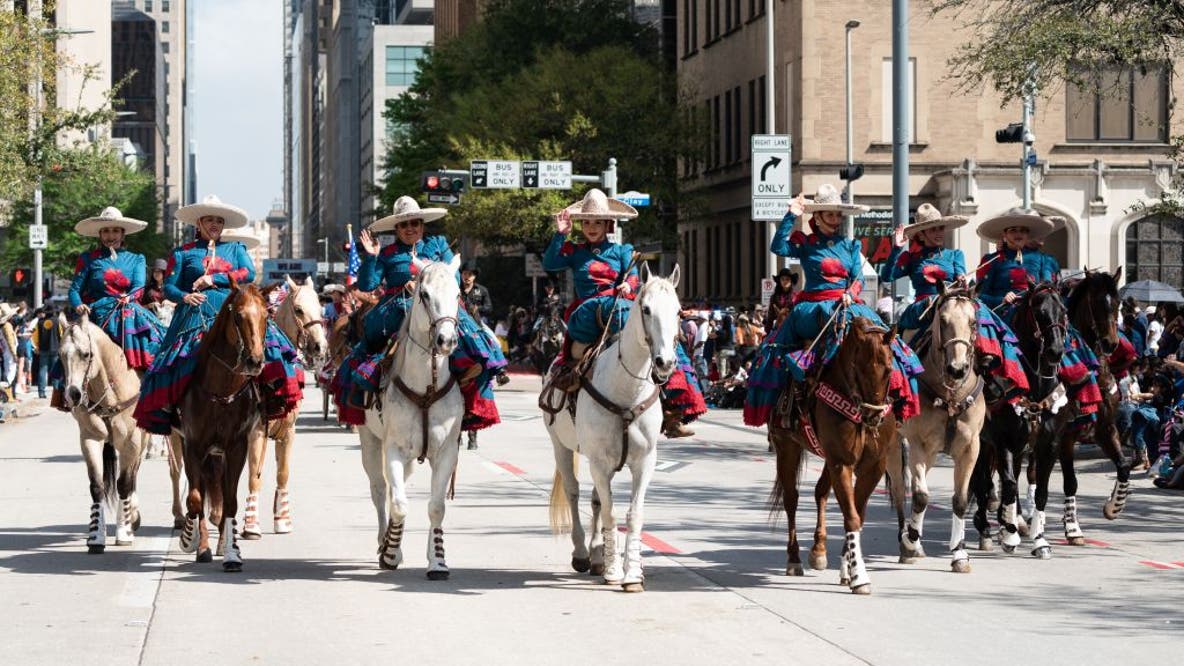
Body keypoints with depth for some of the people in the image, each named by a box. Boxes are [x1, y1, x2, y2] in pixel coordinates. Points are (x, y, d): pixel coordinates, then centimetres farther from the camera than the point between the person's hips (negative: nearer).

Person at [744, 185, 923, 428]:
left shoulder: (850, 246, 16)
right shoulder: (805, 244, 4)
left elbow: (858, 278, 9)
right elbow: (778, 247, -13)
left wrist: (851, 294, -13)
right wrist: (791, 216, -16)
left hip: (846, 305, 3)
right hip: (814, 306, -2)